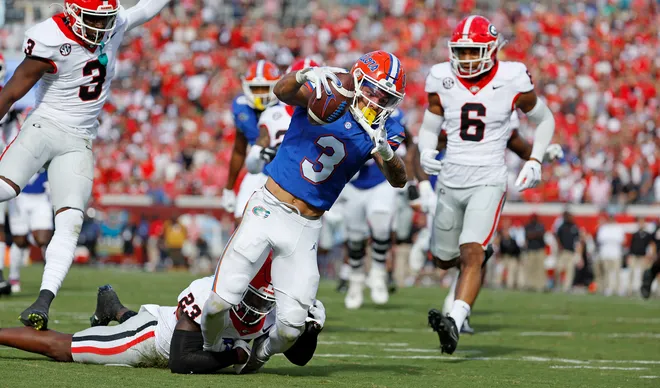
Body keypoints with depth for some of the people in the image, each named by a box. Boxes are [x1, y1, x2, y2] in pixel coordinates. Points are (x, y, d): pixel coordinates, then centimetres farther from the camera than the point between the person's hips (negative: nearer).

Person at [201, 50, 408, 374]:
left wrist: (386, 152, -32)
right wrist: (305, 75, -47)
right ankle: (207, 352, 23)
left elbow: (398, 180, -10)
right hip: (268, 210, -3)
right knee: (221, 301, -10)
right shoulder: (324, 94, -6)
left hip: (305, 229, 3)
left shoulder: (381, 130, 2)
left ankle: (260, 354, 33)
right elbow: (282, 92, -25)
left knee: (290, 328, -2)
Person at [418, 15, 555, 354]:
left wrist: (535, 161, -4)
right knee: (444, 259, 16)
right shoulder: (442, 80, -1)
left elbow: (545, 120, 9)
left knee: (471, 254, -22)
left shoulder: (512, 81, -8)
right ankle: (480, 257, 49)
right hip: (450, 181, 4)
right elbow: (430, 127, 12)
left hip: (488, 182, -4)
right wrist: (426, 153, -10)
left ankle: (455, 323, -32)